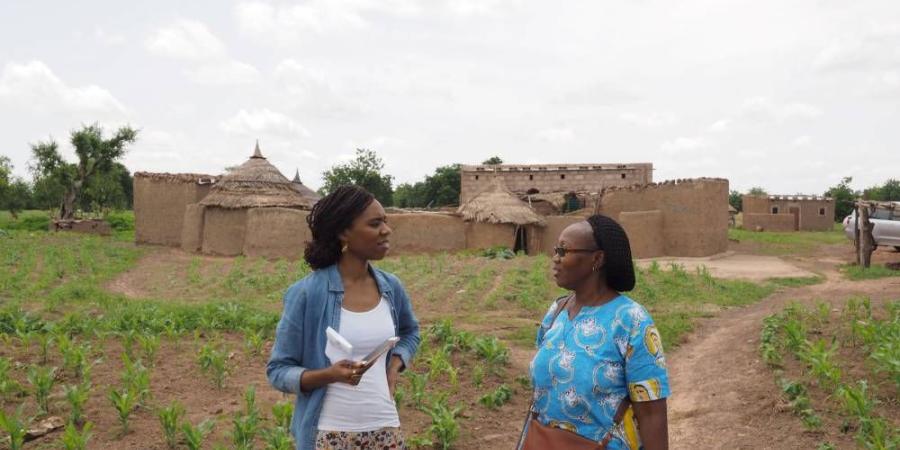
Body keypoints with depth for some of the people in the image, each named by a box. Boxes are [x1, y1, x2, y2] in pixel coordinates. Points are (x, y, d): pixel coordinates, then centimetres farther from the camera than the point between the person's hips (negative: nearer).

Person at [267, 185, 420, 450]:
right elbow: (278, 371, -7)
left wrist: (394, 366, 2)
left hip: (385, 428, 4)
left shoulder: (390, 287, 0)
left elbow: (410, 332, 20)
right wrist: (331, 374, -23)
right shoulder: (308, 293, -13)